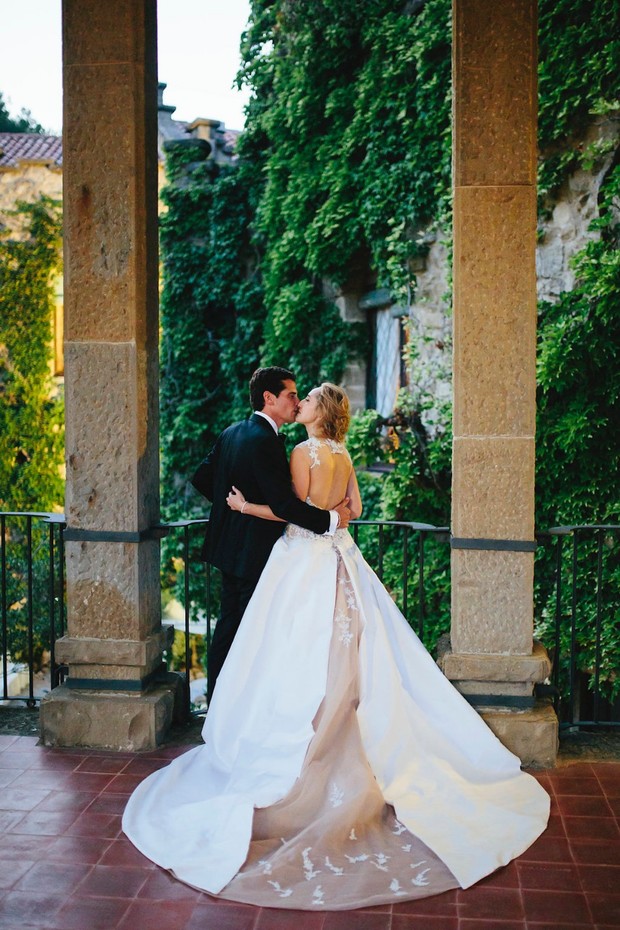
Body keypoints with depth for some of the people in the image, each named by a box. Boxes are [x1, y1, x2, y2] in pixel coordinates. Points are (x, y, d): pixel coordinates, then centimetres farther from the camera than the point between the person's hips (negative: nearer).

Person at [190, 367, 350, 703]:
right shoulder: (265, 441, -22)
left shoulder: (231, 433, 7)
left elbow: (202, 478, 13)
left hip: (229, 549, 9)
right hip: (256, 552, -9)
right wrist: (331, 519, -20)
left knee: (228, 623, 18)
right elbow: (284, 504, -27)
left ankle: (217, 700, 27)